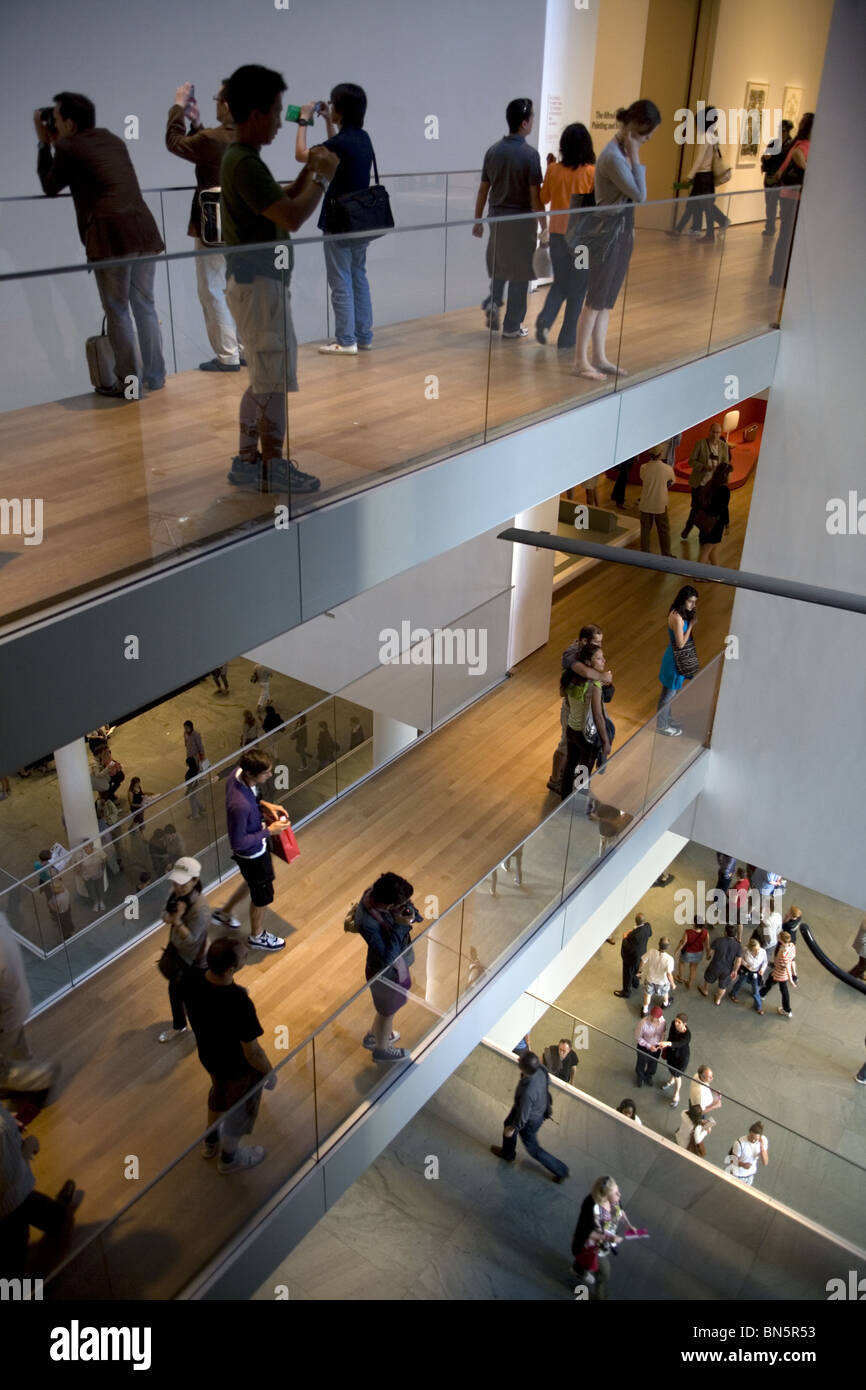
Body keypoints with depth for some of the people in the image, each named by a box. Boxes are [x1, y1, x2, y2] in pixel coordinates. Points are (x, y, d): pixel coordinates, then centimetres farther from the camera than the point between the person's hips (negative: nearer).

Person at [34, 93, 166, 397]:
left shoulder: (69, 147, 2)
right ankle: (154, 377, 18)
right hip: (143, 229, 6)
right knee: (145, 306, 13)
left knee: (118, 312, 0)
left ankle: (128, 384, 2)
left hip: (111, 235, -6)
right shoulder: (114, 141, 21)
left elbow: (50, 187, 17)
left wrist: (45, 144, 25)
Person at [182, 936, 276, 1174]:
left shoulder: (191, 979, -26)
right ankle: (229, 1157, 52)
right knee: (241, 1106, 25)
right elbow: (252, 1052, -28)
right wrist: (269, 1072, -9)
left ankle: (211, 1141, 61)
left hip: (207, 1054, 6)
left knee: (219, 1091, 35)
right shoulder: (240, 1005, -43)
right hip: (239, 1066, -5)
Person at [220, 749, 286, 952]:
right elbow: (238, 843, -30)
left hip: (257, 845, 8)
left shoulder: (238, 773, -18)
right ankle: (257, 936, 46)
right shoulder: (240, 805, -43)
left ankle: (225, 912, 56)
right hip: (252, 853, -8)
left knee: (253, 882, 34)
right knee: (263, 895, 18)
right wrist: (269, 831, -24)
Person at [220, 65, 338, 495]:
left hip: (255, 282, 10)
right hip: (259, 285, -10)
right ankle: (273, 467, 7)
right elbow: (292, 217, -25)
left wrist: (307, 171, 11)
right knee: (276, 381, -2)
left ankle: (247, 459, 22)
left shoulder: (241, 157, 13)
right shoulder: (245, 164, -19)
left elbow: (280, 202, 23)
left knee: (262, 378, 16)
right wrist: (323, 177, -12)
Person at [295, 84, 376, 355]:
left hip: (340, 223, -8)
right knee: (359, 278, 14)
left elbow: (301, 155, -9)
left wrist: (304, 121, 1)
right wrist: (328, 122, 25)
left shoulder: (342, 142, -18)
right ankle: (364, 336, 19)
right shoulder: (362, 138, 7)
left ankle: (346, 341, 1)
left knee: (341, 283, -2)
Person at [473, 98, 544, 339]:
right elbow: (535, 196, -14)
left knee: (498, 265, 24)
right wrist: (544, 226, -6)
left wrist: (478, 220, 14)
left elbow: (483, 190, 5)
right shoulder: (529, 154, -13)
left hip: (497, 216, 5)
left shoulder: (493, 150, 1)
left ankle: (493, 301, 1)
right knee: (519, 273, 6)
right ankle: (512, 326, 9)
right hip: (521, 219, -4)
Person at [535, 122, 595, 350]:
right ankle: (566, 341, 12)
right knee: (577, 290, 9)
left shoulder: (554, 170, -4)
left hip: (557, 236, 3)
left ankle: (545, 319, -5)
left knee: (559, 284, 20)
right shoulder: (592, 173, -12)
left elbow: (543, 198, 10)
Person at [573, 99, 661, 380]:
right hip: (607, 232, -9)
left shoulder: (624, 151, 8)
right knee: (596, 299, -2)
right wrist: (635, 157, -18)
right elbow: (640, 195, -20)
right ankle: (581, 360, 6)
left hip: (622, 231, 9)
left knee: (608, 299, 12)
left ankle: (599, 357, 18)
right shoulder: (613, 156, -20)